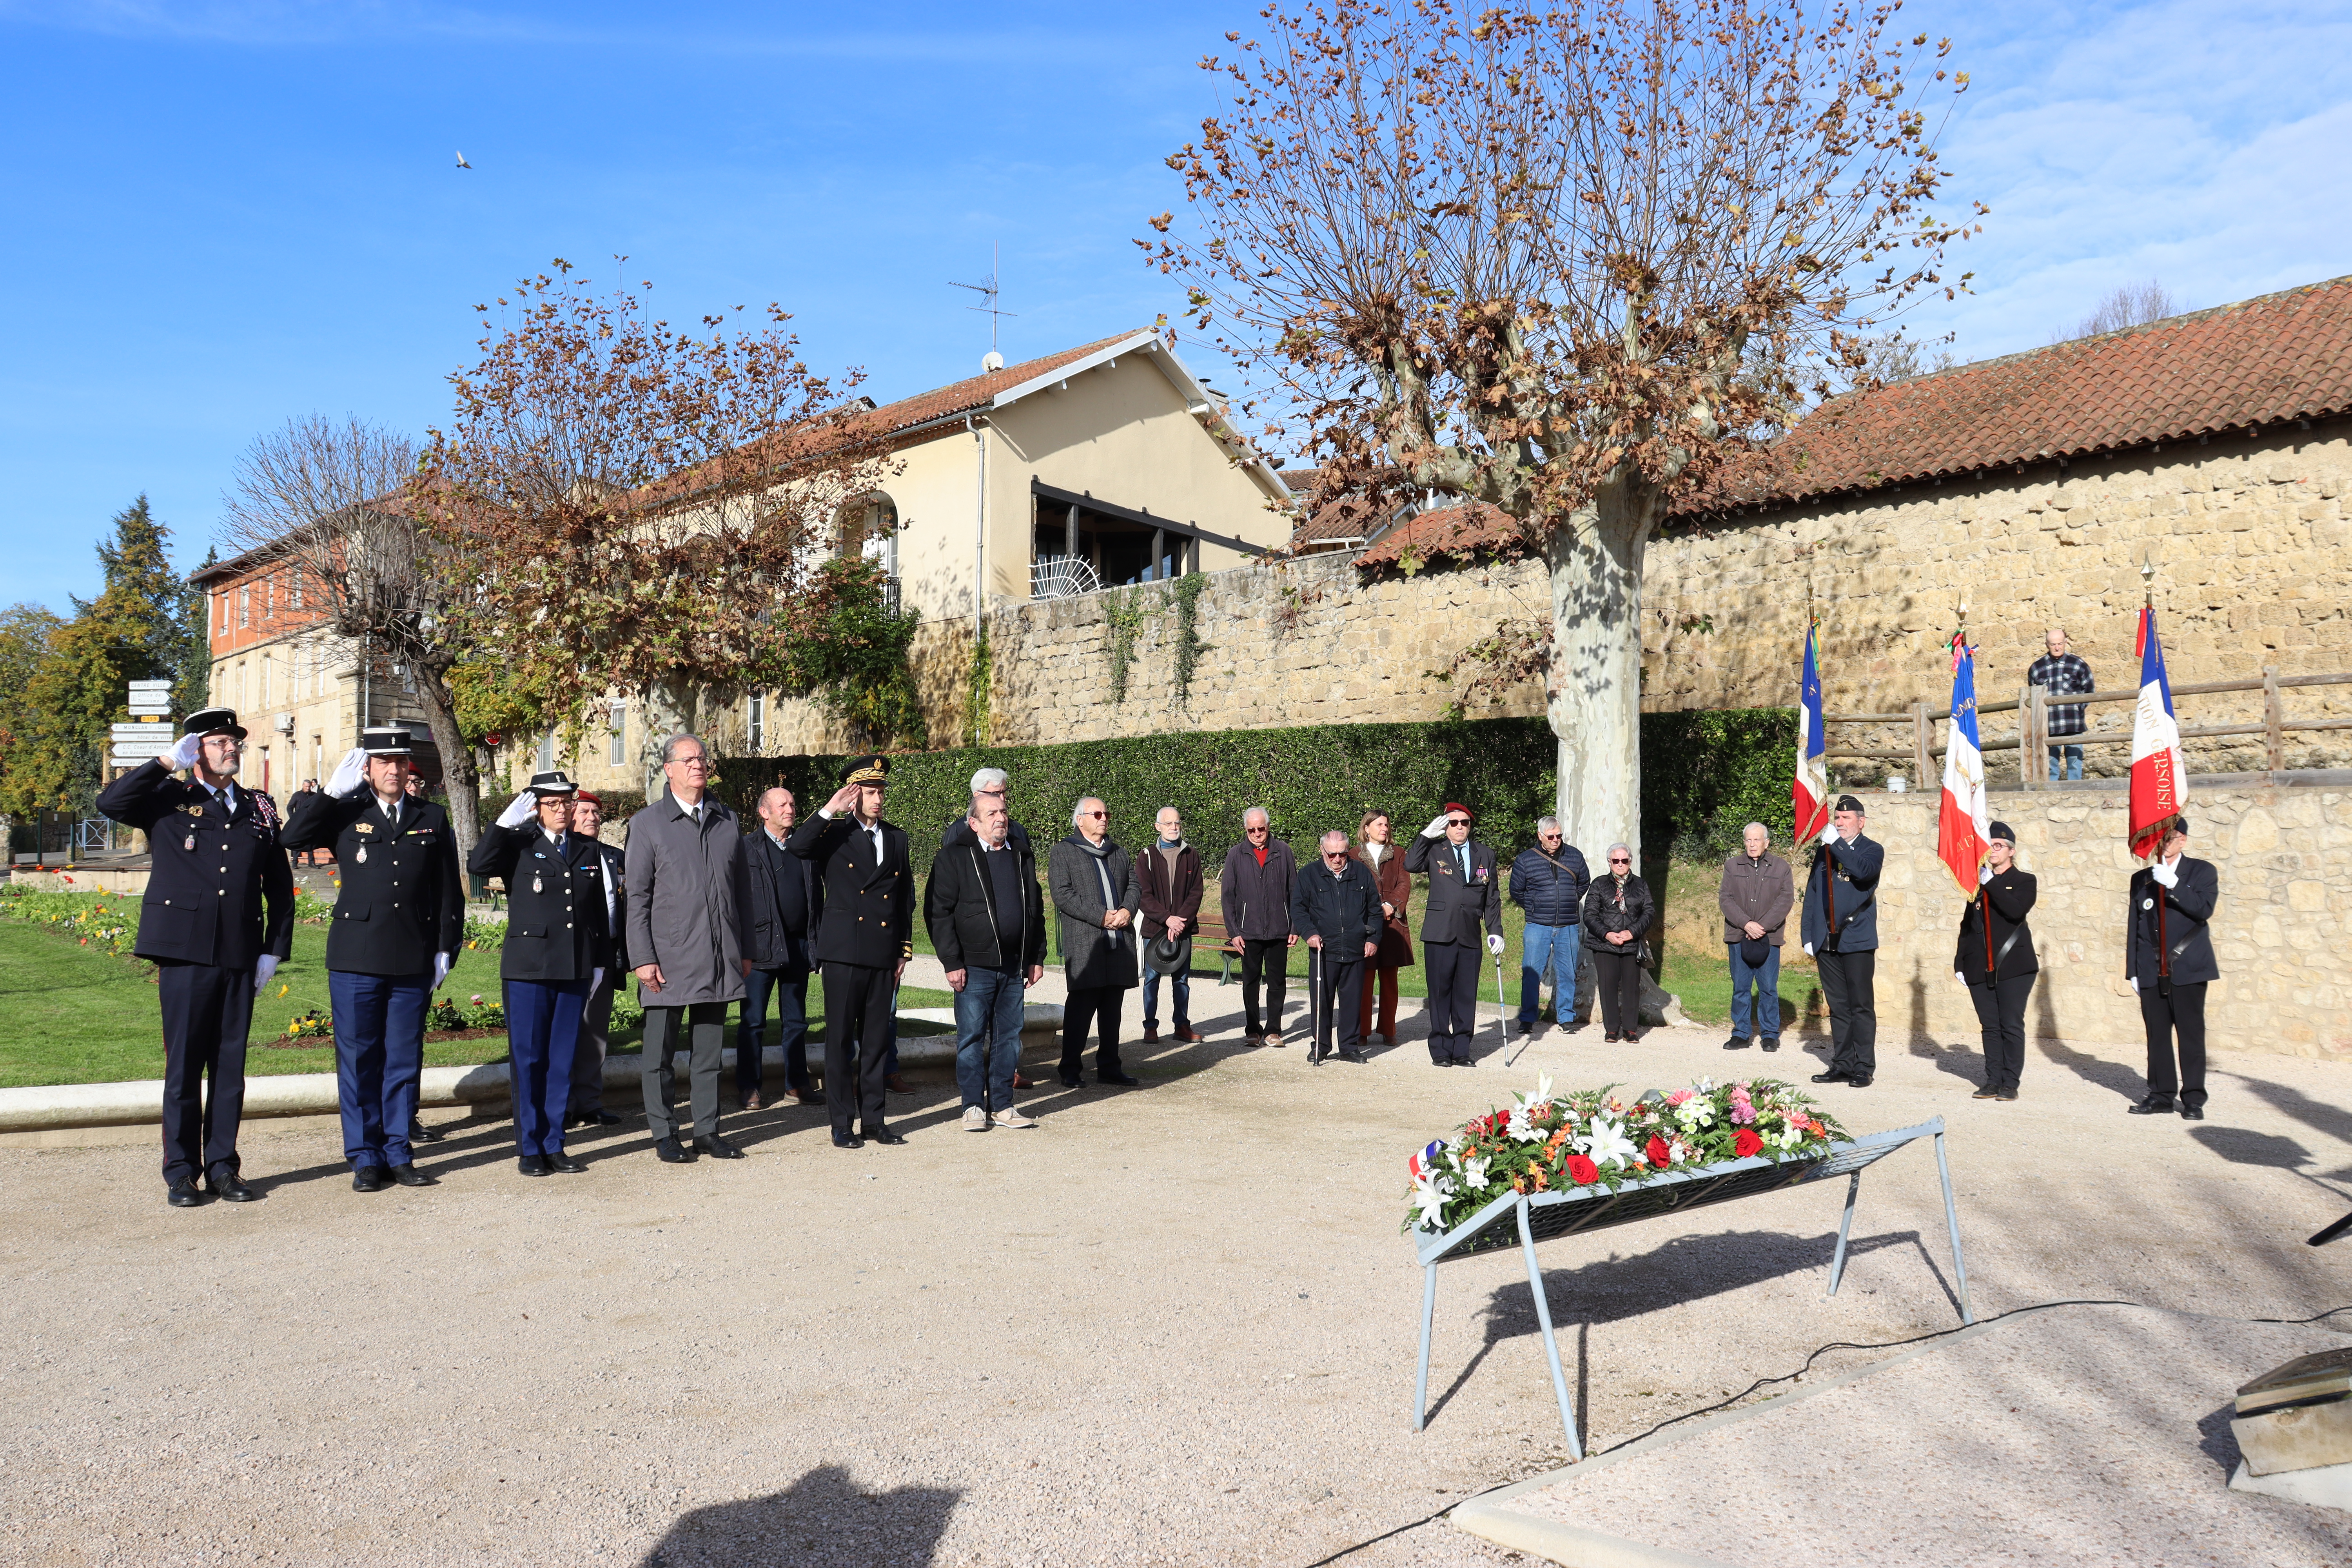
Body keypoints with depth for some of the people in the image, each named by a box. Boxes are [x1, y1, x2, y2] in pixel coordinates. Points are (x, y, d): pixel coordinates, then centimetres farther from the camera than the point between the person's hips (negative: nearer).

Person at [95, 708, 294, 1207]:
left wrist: (274, 950, 7)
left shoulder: (257, 812, 14)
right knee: (184, 1065, 1)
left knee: (231, 1064, 7)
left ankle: (222, 1165, 16)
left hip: (240, 955, 3)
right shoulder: (168, 801, 6)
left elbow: (280, 887, 14)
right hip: (185, 951, -3)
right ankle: (181, 1172, 11)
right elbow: (110, 802, -14)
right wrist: (167, 762, -12)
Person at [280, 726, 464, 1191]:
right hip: (356, 960, -1)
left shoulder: (432, 819, 10)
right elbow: (293, 836, -13)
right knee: (359, 1062, 5)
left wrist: (446, 948, 5)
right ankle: (366, 1158, 15)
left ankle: (399, 1154, 18)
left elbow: (449, 891, 10)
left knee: (404, 1062, 8)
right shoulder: (345, 814, 5)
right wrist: (333, 790, -11)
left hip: (413, 963, 1)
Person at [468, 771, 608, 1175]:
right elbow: (478, 865, -19)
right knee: (529, 1061, 2)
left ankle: (554, 1145, 18)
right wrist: (507, 820, -18)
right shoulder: (518, 845, 2)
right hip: (528, 970, -3)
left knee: (563, 1061, 8)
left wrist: (599, 963, 12)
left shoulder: (589, 850, 13)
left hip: (575, 971, 4)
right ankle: (529, 1149, 12)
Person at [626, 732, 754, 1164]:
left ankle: (708, 1131, 19)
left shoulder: (728, 821, 11)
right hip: (669, 958, -3)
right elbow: (637, 898, -3)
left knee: (708, 1052, 11)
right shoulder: (647, 824, 0)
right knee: (660, 1052, 5)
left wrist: (745, 950, 10)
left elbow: (743, 889, 13)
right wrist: (644, 958, -9)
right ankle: (665, 1136, 16)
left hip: (720, 959, 3)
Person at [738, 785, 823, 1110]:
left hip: (799, 945, 4)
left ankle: (797, 1083, 20)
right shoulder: (748, 848, -1)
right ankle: (749, 1087, 11)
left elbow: (818, 895, 12)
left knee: (796, 1019, 11)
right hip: (761, 944, -4)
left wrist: (818, 939, 3)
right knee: (753, 1020, 3)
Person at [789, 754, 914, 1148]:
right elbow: (795, 846, -19)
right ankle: (843, 1124, 9)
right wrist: (830, 812, -19)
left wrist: (905, 949, 12)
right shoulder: (835, 835, 1)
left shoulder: (897, 838, 13)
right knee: (840, 1038, 1)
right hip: (843, 952, -4)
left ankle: (874, 1119, 17)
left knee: (877, 1039, 9)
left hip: (884, 954, 4)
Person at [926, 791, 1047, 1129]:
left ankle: (1002, 1105, 18)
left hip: (1015, 968, 5)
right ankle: (974, 1107, 11)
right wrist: (952, 962, -11)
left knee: (1008, 1038, 9)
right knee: (972, 1038, 1)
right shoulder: (953, 857, -3)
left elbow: (1035, 909, 19)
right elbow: (938, 913, -6)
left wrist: (1037, 957, 13)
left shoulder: (1022, 857, 13)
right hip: (975, 967, -5)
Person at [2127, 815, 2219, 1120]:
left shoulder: (2202, 871, 5)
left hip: (2187, 968, -3)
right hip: (2151, 970, 3)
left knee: (2191, 1034, -2)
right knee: (2157, 1035, 4)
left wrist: (2173, 884, -24)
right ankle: (2161, 1095, 10)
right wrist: (2132, 970, 9)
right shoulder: (2141, 878, 14)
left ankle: (2193, 1099, 3)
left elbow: (2204, 909, -13)